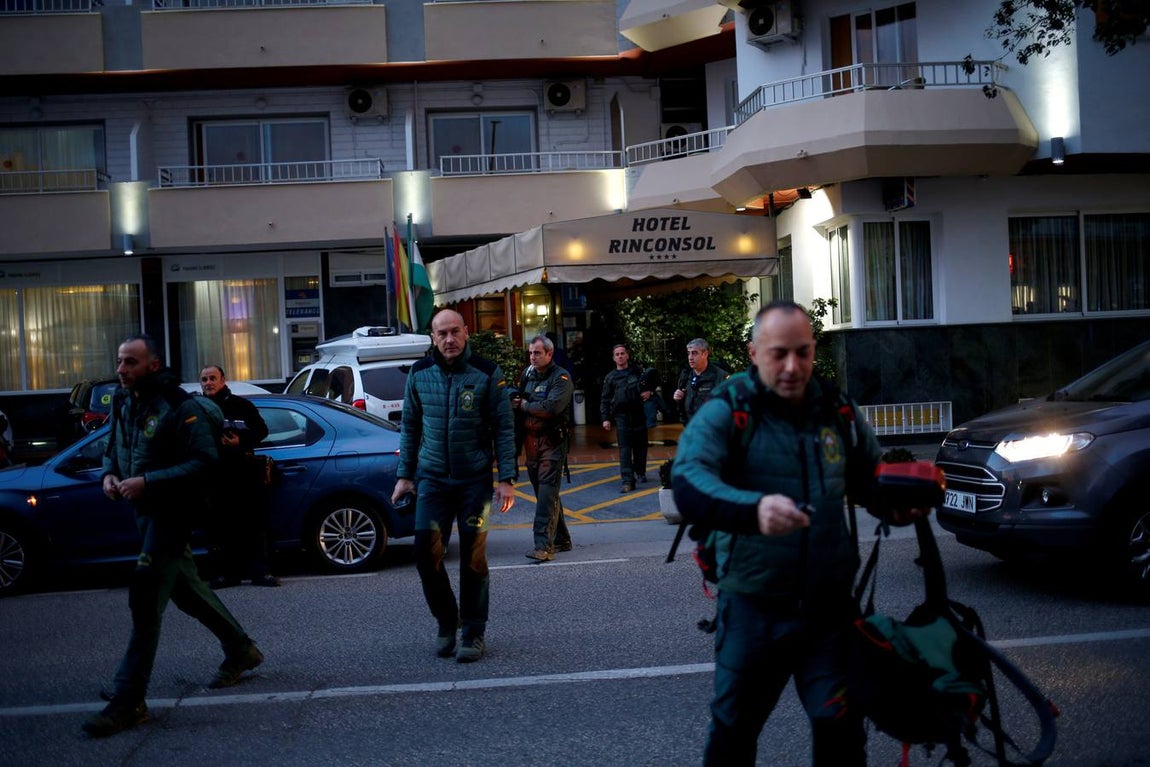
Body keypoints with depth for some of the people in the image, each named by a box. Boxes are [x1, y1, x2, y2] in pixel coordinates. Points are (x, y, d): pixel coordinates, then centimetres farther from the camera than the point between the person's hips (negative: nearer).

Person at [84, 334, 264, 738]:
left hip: (174, 510, -9)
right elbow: (114, 450, 21)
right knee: (185, 588, 18)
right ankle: (241, 650, 36)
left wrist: (147, 482, -28)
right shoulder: (124, 403, 8)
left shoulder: (182, 408, -18)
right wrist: (109, 474, -2)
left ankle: (129, 700, -6)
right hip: (147, 509, 9)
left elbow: (205, 463, -23)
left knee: (145, 598, -11)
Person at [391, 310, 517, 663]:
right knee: (425, 549, -6)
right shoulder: (419, 374, 2)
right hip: (432, 478, 2)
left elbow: (504, 428, -4)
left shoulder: (487, 373, -6)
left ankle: (473, 634, 16)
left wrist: (506, 478, -9)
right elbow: (410, 427, 11)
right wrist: (404, 475, 7)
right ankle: (446, 621, 17)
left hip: (475, 478, -2)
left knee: (473, 557, 2)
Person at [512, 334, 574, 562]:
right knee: (543, 493, 13)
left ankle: (544, 546, -16)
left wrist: (524, 405, -9)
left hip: (552, 443, -7)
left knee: (547, 494, -13)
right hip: (530, 442, 7)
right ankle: (561, 539, 24)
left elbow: (551, 407, -21)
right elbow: (516, 403, 19)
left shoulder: (561, 378, -7)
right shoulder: (527, 375, 14)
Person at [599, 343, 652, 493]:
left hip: (639, 414, 2)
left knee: (640, 446, 9)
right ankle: (628, 481, -13)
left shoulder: (637, 372, 11)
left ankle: (640, 472, 32)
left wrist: (649, 392, -2)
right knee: (624, 448, -9)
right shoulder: (610, 377, 8)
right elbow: (605, 400, 8)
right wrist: (605, 418, -1)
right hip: (622, 416, -2)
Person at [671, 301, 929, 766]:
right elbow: (688, 484, -28)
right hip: (753, 609, -3)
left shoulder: (837, 411, 3)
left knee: (842, 730, 8)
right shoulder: (726, 413, -11)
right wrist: (754, 508, -48)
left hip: (830, 608, 3)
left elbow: (872, 479, 18)